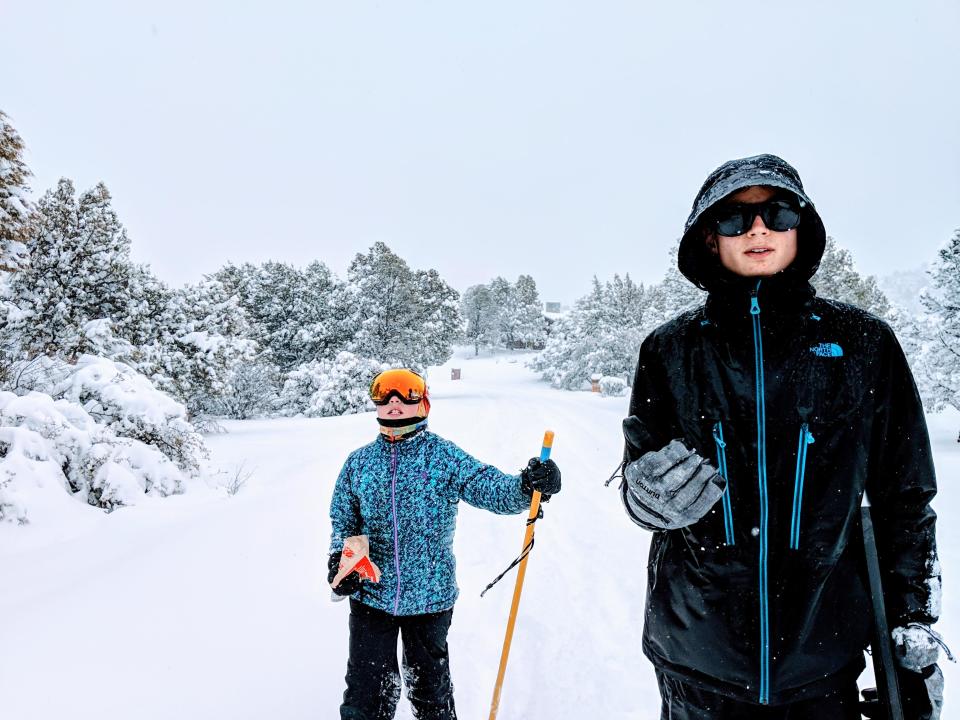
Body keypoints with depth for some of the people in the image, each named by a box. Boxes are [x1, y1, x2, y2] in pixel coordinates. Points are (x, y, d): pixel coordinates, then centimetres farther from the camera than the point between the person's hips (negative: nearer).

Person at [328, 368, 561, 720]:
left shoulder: (445, 456, -6)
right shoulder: (359, 462, 2)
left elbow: (492, 488, -17)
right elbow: (343, 519, 11)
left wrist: (526, 485, -37)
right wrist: (339, 557, -7)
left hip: (431, 596, -1)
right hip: (370, 595, 2)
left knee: (430, 681, 19)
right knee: (366, 691, 9)